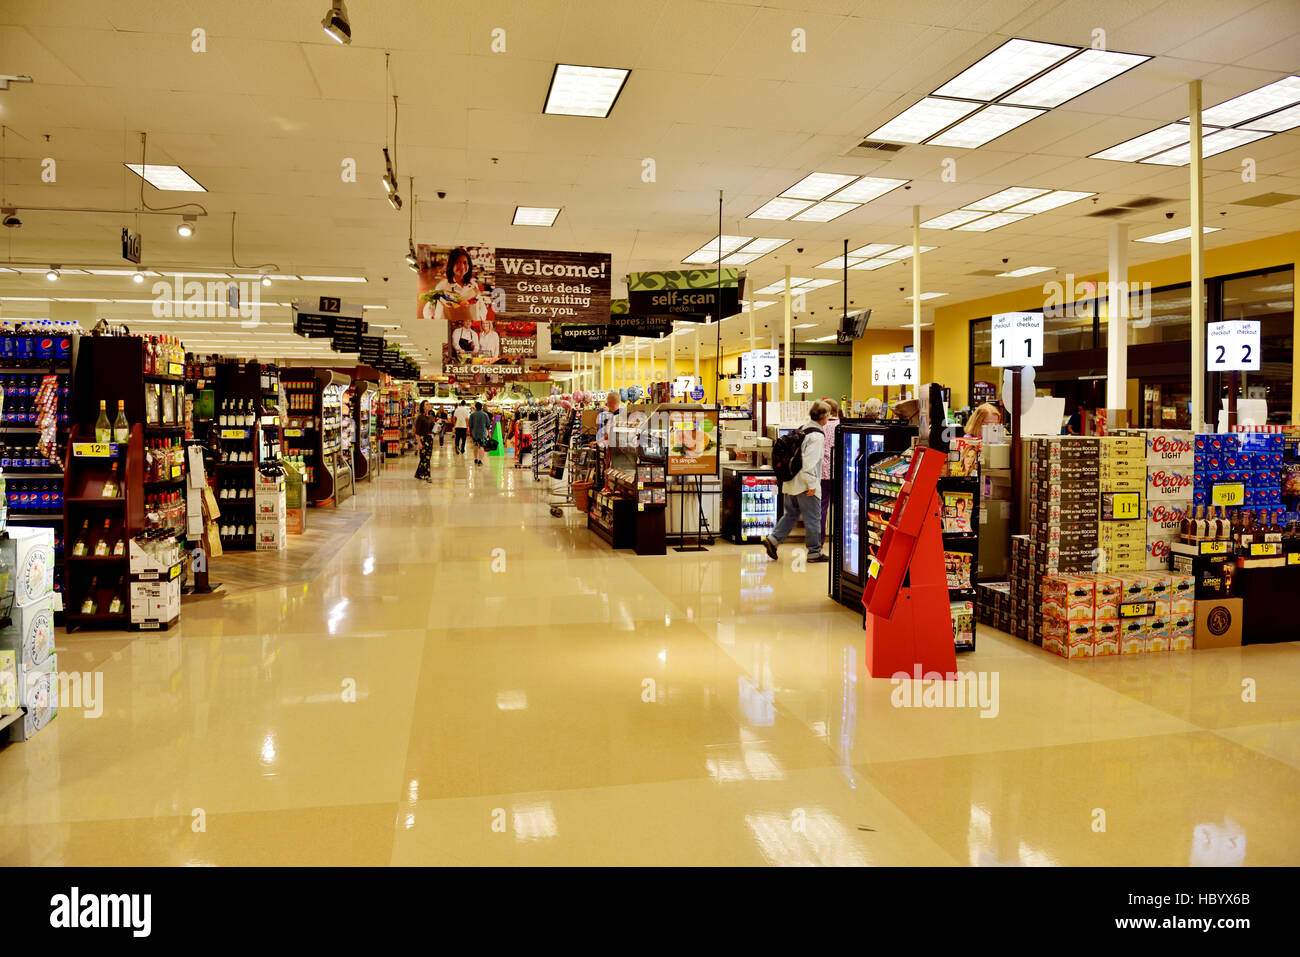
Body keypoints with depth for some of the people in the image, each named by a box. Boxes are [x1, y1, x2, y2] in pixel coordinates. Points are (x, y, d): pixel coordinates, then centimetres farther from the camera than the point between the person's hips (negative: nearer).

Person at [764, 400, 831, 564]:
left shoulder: (801, 429, 12)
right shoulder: (817, 435, -15)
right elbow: (809, 462, -22)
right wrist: (812, 484, -19)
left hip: (791, 482, 9)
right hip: (804, 483, -9)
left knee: (791, 513, 18)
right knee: (812, 518, 2)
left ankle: (773, 539, 8)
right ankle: (814, 552, 10)